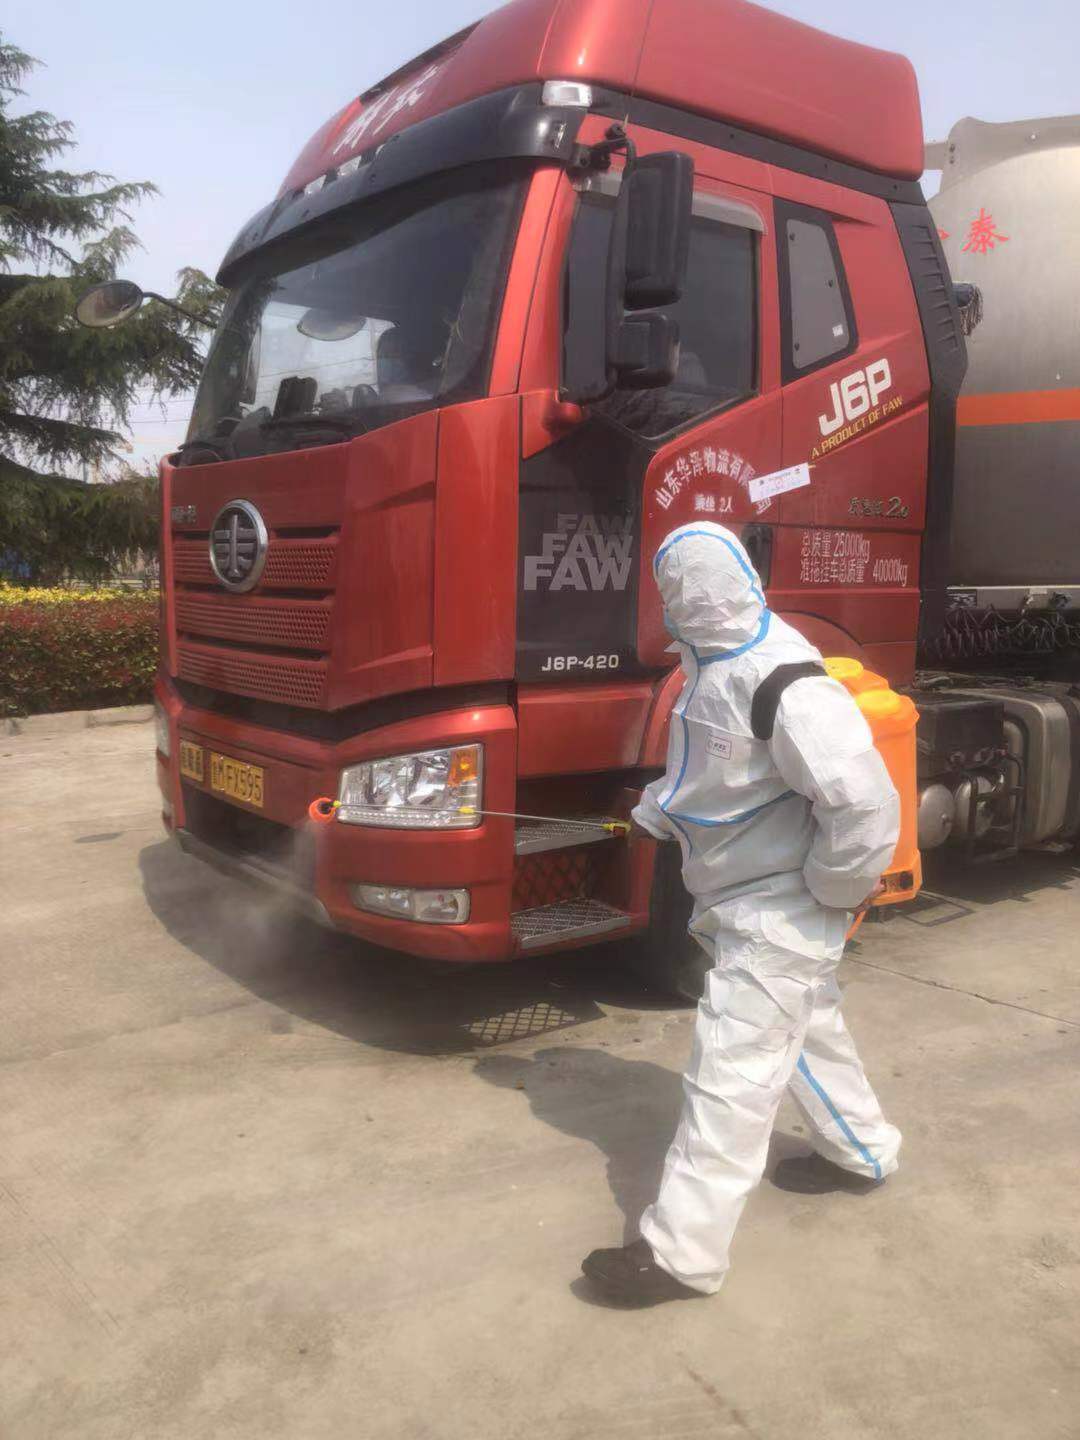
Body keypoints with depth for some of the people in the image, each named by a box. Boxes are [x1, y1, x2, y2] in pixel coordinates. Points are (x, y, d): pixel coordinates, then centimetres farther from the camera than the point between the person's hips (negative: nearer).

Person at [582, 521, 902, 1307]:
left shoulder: (783, 680, -29)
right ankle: (862, 1152, 49)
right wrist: (650, 814, 9)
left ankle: (682, 1253, 5)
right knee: (808, 1030, 26)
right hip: (749, 899, 10)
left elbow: (865, 805, -31)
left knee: (731, 1071, -5)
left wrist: (831, 894, -20)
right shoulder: (715, 661, 2)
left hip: (780, 911, -10)